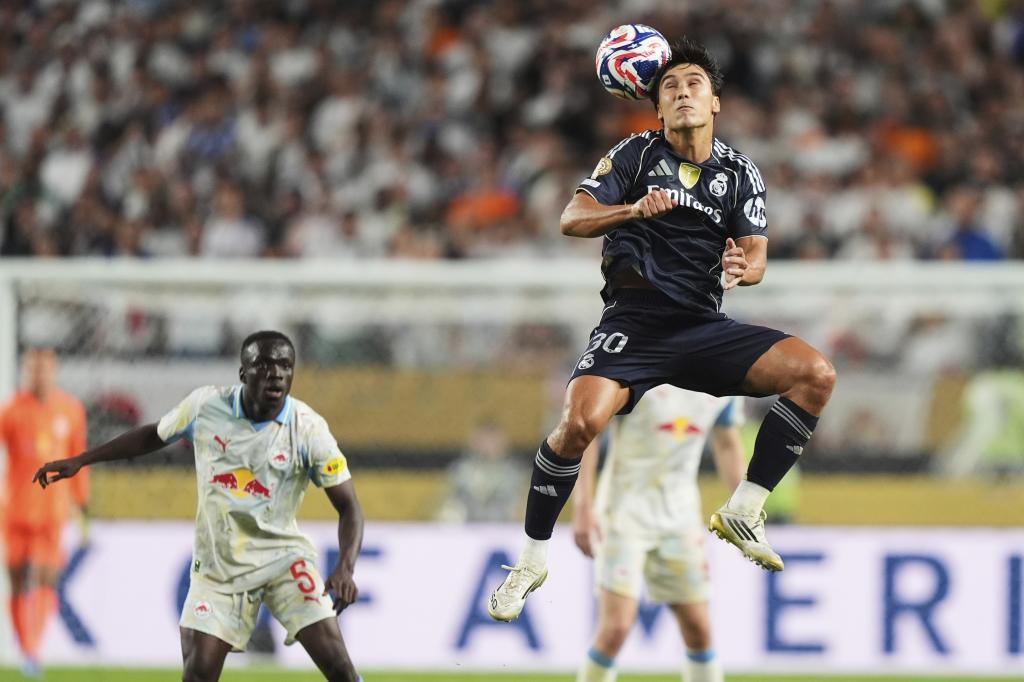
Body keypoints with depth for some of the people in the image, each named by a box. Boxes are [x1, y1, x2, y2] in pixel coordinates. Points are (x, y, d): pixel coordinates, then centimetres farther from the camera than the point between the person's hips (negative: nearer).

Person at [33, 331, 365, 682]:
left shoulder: (309, 429, -14)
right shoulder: (206, 405, -8)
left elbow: (348, 507, -10)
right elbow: (152, 435, 12)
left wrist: (345, 569, -27)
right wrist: (79, 461, 14)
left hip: (283, 558, -1)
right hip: (217, 562, 1)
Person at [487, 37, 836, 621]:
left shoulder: (741, 173, 12)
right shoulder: (637, 154, 5)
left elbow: (756, 257, 4)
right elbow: (572, 219, -4)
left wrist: (742, 268, -21)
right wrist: (632, 210, -24)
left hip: (705, 327, 3)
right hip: (634, 320, -3)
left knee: (816, 375, -19)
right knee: (581, 421, -30)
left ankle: (744, 511, -9)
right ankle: (533, 558, -10)